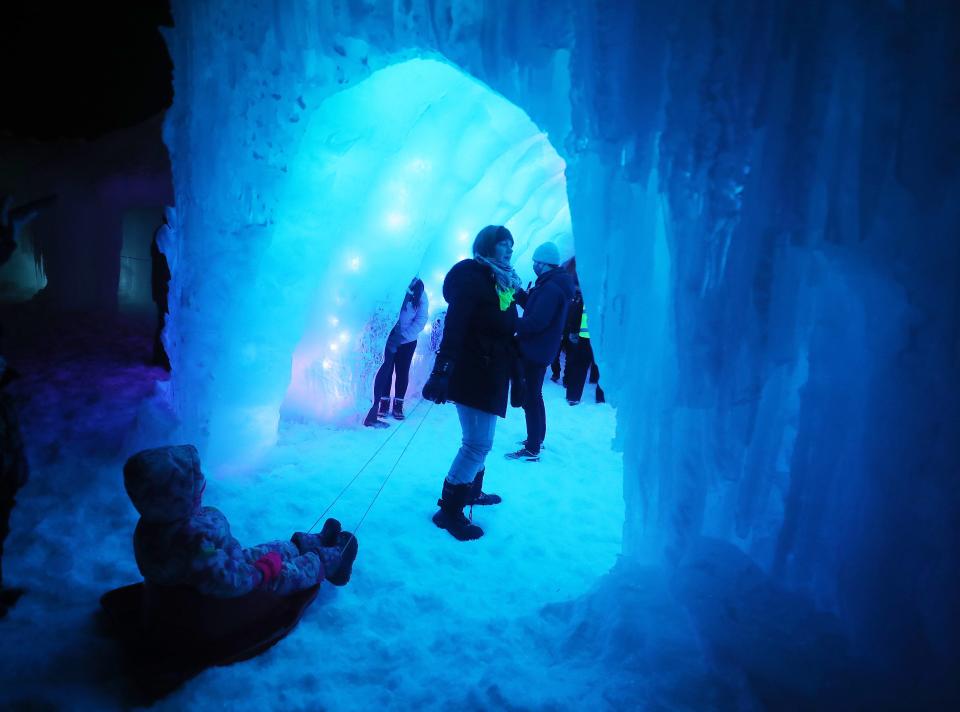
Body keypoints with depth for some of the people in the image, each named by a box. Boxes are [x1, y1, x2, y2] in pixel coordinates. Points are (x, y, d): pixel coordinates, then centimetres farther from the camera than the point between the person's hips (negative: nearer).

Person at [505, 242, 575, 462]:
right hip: (539, 350, 11)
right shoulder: (552, 284, 12)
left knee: (530, 397, -5)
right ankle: (537, 438, 36)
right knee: (533, 395, 22)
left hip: (536, 350, -11)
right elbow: (533, 306, 19)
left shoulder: (551, 288, -21)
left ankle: (532, 449, 0)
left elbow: (536, 321, -27)